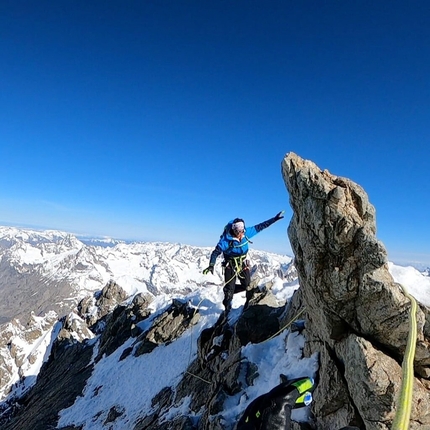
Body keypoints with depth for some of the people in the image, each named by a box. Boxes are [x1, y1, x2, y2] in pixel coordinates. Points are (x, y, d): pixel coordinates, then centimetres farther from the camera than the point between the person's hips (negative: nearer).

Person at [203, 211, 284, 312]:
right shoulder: (226, 239, -25)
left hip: (243, 264, 4)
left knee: (248, 286, 1)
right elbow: (216, 252, -22)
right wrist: (211, 265, -36)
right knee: (229, 289, -2)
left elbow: (260, 227, -4)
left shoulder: (246, 233, -13)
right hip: (230, 266, -4)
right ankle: (227, 310, 19)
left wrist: (275, 219, -4)